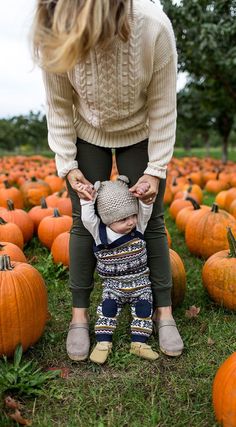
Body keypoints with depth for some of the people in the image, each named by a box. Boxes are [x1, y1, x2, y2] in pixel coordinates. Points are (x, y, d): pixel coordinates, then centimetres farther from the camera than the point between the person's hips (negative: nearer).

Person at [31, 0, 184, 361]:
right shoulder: (55, 36, -28)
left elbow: (163, 108, -20)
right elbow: (59, 108, -13)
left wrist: (156, 169, -18)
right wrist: (67, 165, -15)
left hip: (141, 134, 0)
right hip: (86, 136, 1)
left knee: (151, 220, -1)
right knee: (84, 222, -1)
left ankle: (164, 311, 14)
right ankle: (79, 314, 14)